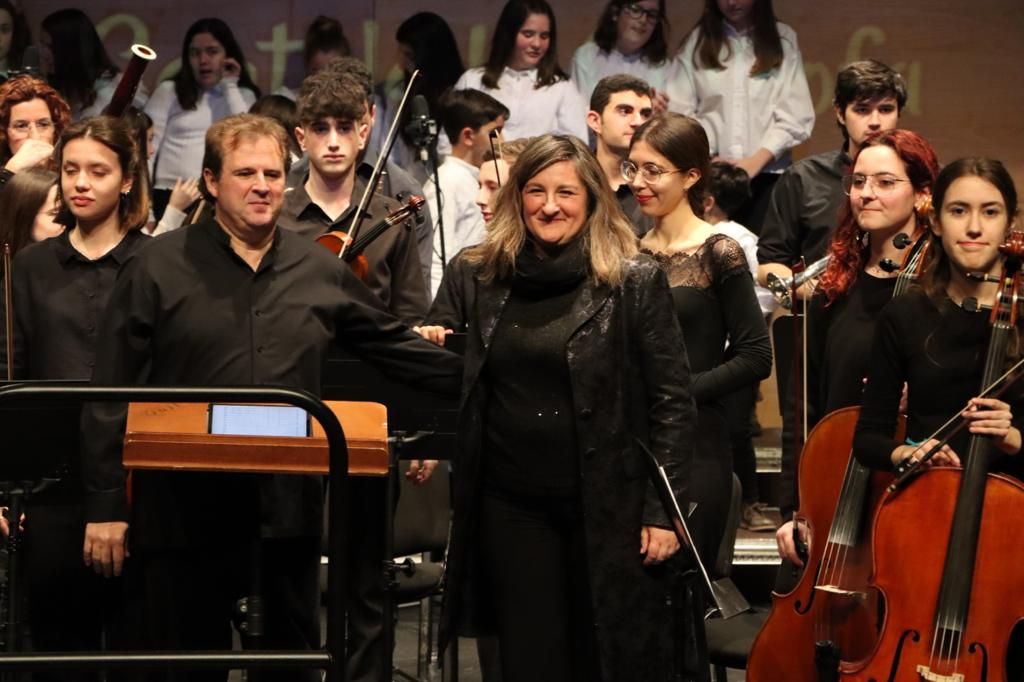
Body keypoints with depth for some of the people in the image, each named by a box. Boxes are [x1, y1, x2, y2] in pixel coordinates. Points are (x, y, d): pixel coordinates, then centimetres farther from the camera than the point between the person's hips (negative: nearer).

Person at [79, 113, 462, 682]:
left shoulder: (321, 271, 9)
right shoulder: (157, 268, -1)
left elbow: (395, 347, 19)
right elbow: (112, 396, -3)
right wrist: (105, 504, -7)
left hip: (290, 510, 3)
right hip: (184, 508, -3)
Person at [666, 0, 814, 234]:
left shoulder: (783, 39, 8)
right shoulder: (697, 41, 9)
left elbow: (796, 116, 1)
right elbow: (679, 112, 3)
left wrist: (757, 161, -10)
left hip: (767, 173, 0)